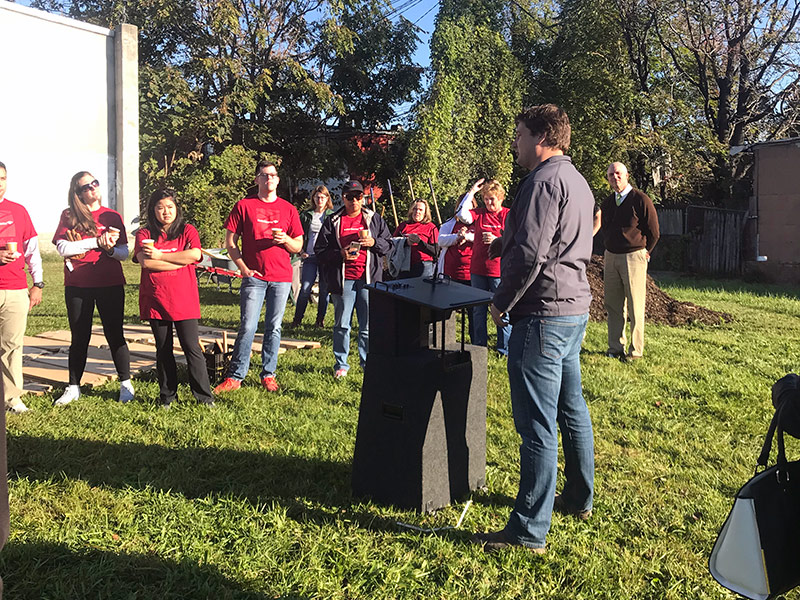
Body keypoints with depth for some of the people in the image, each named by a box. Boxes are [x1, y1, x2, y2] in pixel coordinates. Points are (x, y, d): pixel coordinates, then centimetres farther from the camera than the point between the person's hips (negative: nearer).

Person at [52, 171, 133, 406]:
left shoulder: (112, 217, 7)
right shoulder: (68, 216, 4)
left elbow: (124, 253, 4)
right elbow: (63, 248, -9)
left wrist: (110, 249, -17)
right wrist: (97, 241, -13)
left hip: (110, 284, 0)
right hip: (77, 286, 0)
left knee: (115, 334, 2)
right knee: (79, 337, 7)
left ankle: (126, 384, 11)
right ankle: (73, 387, 18)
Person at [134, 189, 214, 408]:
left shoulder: (187, 231, 5)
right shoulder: (145, 234, 7)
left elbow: (195, 255, -14)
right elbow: (145, 261, -11)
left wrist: (160, 255, -11)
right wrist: (180, 260, -11)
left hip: (184, 300, -1)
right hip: (156, 300, 2)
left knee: (192, 348, -2)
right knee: (163, 350, 9)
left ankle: (204, 397, 5)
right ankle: (167, 397, 19)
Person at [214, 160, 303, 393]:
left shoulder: (288, 209, 10)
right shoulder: (244, 206, 4)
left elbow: (298, 246, 12)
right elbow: (230, 242, 4)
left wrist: (285, 239, -10)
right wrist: (244, 268, -6)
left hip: (282, 278, 2)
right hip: (254, 277, -2)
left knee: (274, 327, 6)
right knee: (248, 327, -6)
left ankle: (268, 374, 16)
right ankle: (234, 377, 3)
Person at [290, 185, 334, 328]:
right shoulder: (306, 215, 10)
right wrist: (301, 251, 2)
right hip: (310, 257, 0)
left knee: (324, 289, 4)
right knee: (305, 289, -4)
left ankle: (320, 320, 15)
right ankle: (297, 319, 6)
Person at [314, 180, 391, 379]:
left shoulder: (374, 219, 11)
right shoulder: (333, 221, 7)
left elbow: (388, 245, 13)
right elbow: (320, 250, 4)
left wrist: (374, 242, -7)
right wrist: (340, 254, -12)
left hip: (368, 278, 1)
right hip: (342, 279, -1)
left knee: (368, 325, 3)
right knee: (342, 324, 5)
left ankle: (368, 362, 17)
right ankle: (341, 364, 17)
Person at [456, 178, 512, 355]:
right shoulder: (479, 213, 7)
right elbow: (461, 214, -11)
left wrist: (496, 241, -19)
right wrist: (471, 192, -8)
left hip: (499, 271, -3)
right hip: (478, 269, 4)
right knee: (478, 310, 11)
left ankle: (504, 348, 11)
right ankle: (479, 346, 22)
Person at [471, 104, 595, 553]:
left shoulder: (544, 180, -15)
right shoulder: (578, 181, 17)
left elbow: (530, 254, -23)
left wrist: (501, 302, -11)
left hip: (544, 314, -11)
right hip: (576, 307, 11)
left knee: (537, 424, -6)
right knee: (572, 409, 20)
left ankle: (530, 531, 0)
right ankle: (580, 498, 35)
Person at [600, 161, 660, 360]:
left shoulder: (640, 200, -8)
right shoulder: (607, 202, 10)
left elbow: (653, 232, -3)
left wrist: (643, 253, 4)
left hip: (633, 257, -6)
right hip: (610, 257, 6)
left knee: (635, 307, -1)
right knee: (613, 305, 9)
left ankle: (636, 351, 6)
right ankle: (616, 348, 18)